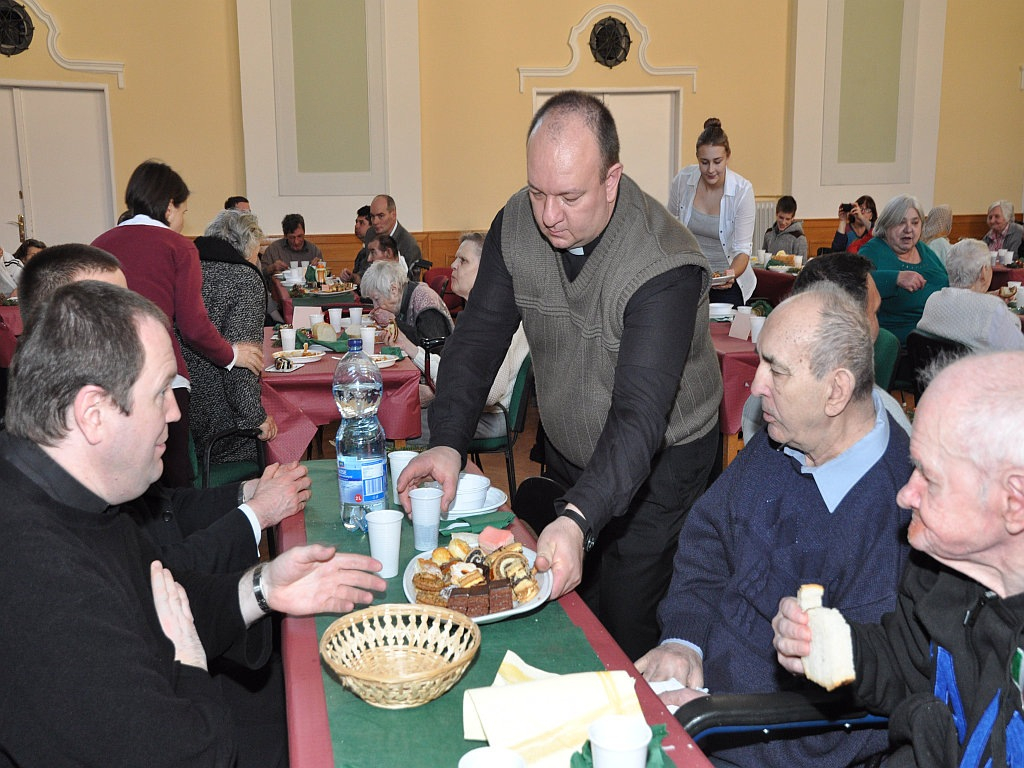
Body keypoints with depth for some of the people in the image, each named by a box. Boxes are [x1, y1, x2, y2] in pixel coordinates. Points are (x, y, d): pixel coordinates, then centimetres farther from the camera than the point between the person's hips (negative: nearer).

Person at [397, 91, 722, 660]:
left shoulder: (665, 265, -31)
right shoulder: (516, 226, -14)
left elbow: (639, 415, -37)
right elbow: (478, 339, -11)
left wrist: (579, 519, -50)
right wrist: (447, 443, -26)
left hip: (661, 460, -5)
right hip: (568, 452, 5)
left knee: (627, 625, -1)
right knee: (566, 611, 18)